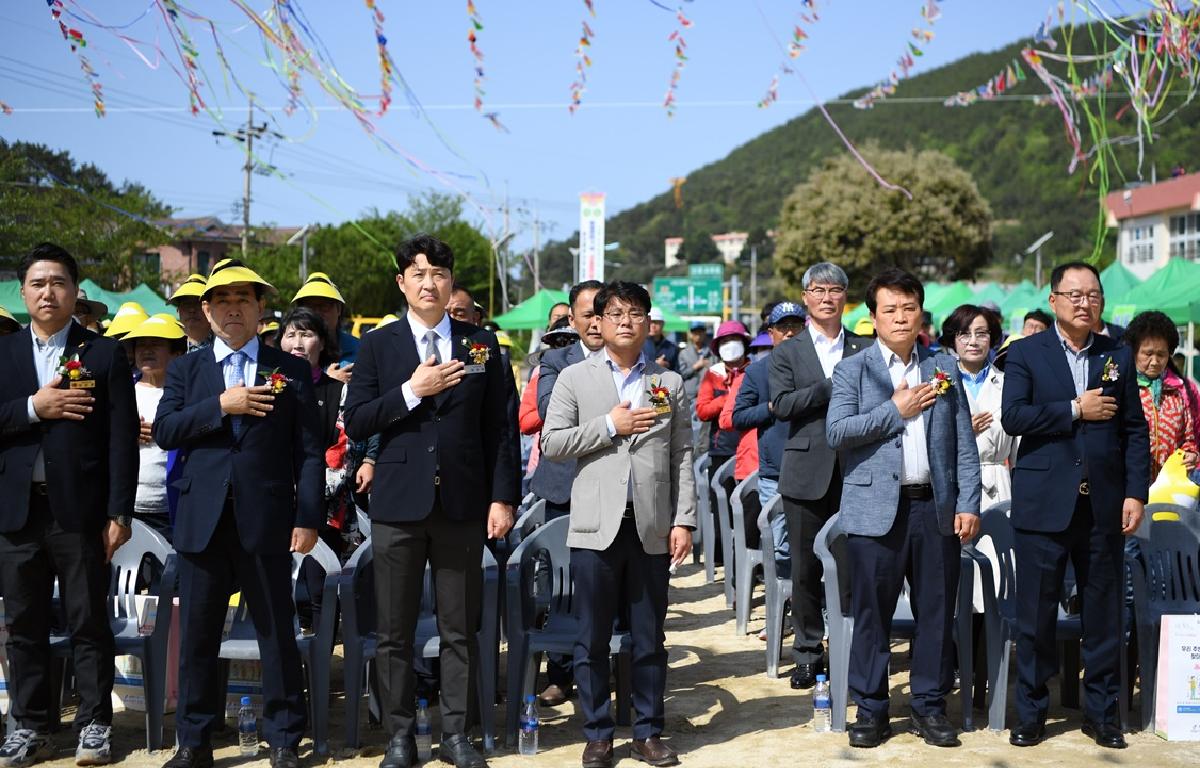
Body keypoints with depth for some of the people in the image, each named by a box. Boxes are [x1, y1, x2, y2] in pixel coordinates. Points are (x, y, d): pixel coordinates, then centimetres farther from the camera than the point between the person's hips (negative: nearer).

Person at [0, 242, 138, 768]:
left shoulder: (105, 354, 1)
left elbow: (122, 439, -3)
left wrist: (119, 512, -9)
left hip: (80, 508, -3)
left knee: (88, 621, 4)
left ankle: (94, 724, 13)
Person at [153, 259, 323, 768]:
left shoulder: (291, 371, 6)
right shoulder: (185, 369, 12)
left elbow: (308, 451, 2)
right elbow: (164, 431, -1)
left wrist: (308, 518, -6)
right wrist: (221, 405, -13)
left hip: (265, 521, -2)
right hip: (202, 521, 2)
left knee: (277, 632, 4)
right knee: (197, 635, 7)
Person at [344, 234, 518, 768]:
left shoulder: (481, 345, 7)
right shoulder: (377, 346, 5)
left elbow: (500, 427, 5)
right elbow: (356, 424, -2)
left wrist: (503, 497, -1)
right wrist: (412, 391, -13)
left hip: (462, 504, 0)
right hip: (398, 504, 0)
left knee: (460, 630, 6)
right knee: (395, 632, 5)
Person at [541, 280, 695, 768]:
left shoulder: (669, 383, 11)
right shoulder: (575, 379, 6)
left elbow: (681, 457, 7)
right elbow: (551, 443, -2)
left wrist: (684, 521, -1)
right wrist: (609, 426, -10)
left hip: (652, 528, 1)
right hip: (596, 526, -1)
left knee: (649, 638, 7)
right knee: (593, 639, 4)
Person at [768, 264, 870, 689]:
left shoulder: (864, 350, 10)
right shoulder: (788, 352, 7)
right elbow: (782, 404, -7)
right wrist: (833, 386, -14)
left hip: (854, 473, 1)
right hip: (806, 472, 0)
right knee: (805, 568, 4)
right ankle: (808, 653, 14)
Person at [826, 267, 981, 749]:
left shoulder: (944, 367, 11)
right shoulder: (852, 370, 4)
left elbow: (964, 442, 8)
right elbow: (836, 433, -9)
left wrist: (969, 504, 0)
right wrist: (896, 410, -10)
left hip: (936, 508, 2)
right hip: (876, 510, -2)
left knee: (936, 612, 6)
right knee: (871, 614, 1)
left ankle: (929, 707, 19)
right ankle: (870, 710, 12)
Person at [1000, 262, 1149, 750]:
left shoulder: (1118, 357, 9)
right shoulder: (1026, 353, 2)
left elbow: (1135, 431, 8)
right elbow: (1012, 417, -11)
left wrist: (1136, 493, 0)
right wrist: (1076, 409, -12)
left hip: (1103, 507, 2)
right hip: (1044, 504, -2)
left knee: (1103, 613, 8)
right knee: (1035, 615, 4)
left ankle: (1101, 713, 21)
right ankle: (1031, 713, 15)